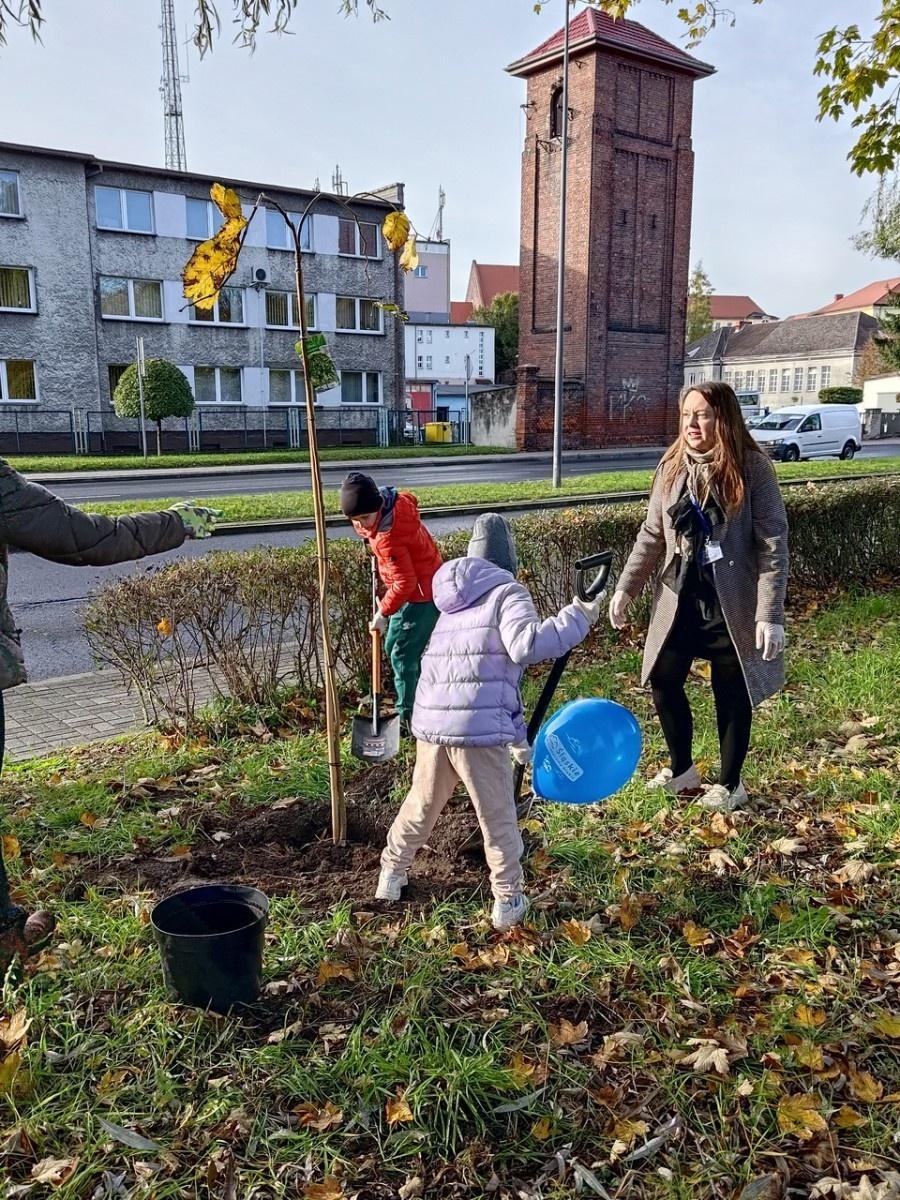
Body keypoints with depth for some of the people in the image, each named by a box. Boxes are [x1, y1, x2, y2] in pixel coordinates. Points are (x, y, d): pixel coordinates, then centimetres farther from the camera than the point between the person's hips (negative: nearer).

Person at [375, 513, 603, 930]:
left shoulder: (453, 602, 21)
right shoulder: (507, 592, -2)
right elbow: (526, 645, -20)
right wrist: (577, 617, -11)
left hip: (431, 723, 7)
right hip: (480, 728, -6)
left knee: (422, 804, 25)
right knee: (497, 817, 9)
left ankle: (391, 873, 39)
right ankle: (507, 900, 17)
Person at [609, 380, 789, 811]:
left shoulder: (751, 468, -12)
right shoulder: (672, 466, 2)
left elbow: (773, 543, -13)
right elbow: (652, 534, 9)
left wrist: (770, 614, -17)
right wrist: (626, 587, 5)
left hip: (731, 603, -4)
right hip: (679, 600, 5)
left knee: (731, 694, 8)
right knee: (663, 682, 9)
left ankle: (730, 784, 29)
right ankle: (682, 768, 33)